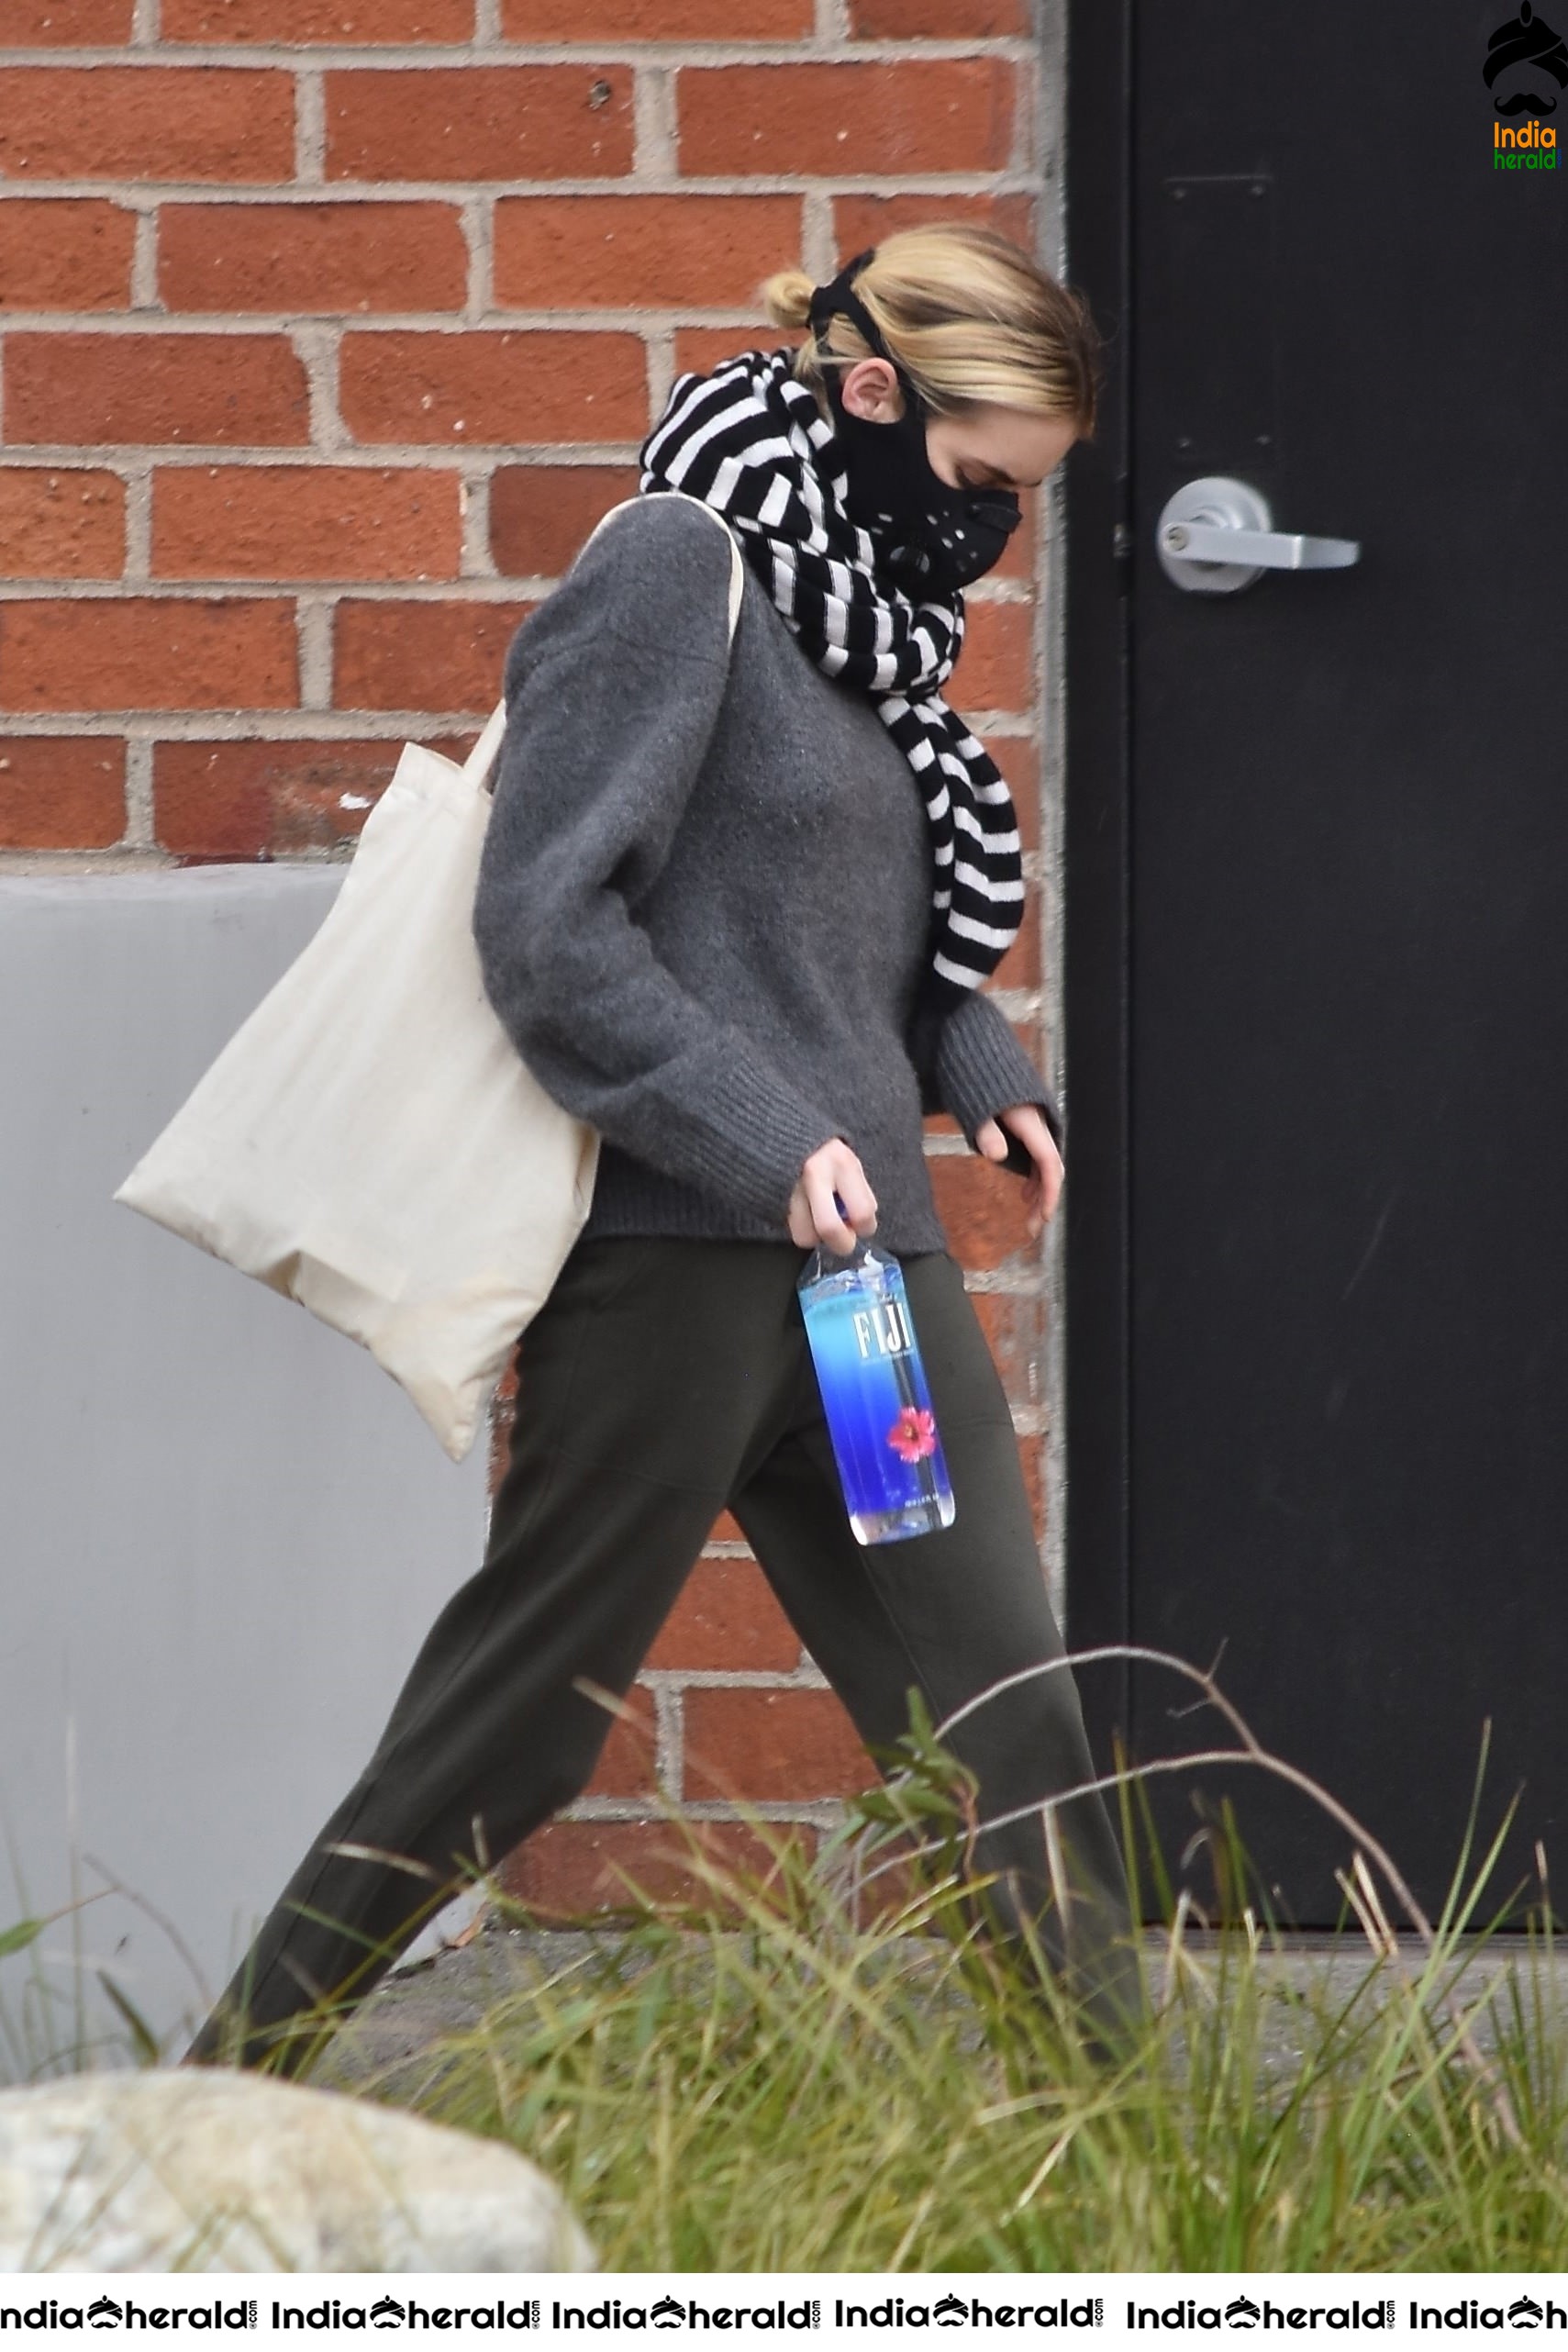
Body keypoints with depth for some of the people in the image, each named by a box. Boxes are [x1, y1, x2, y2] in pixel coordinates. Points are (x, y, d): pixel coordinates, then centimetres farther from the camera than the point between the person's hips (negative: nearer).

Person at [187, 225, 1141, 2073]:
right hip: (675, 1251, -8)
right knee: (520, 1709, 1)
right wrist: (764, 1139, -20)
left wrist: (973, 1068, 8)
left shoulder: (861, 600, 15)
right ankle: (240, 2079, 14)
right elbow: (548, 925, -16)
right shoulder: (679, 566, -11)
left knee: (996, 1698, 5)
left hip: (862, 1241, 8)